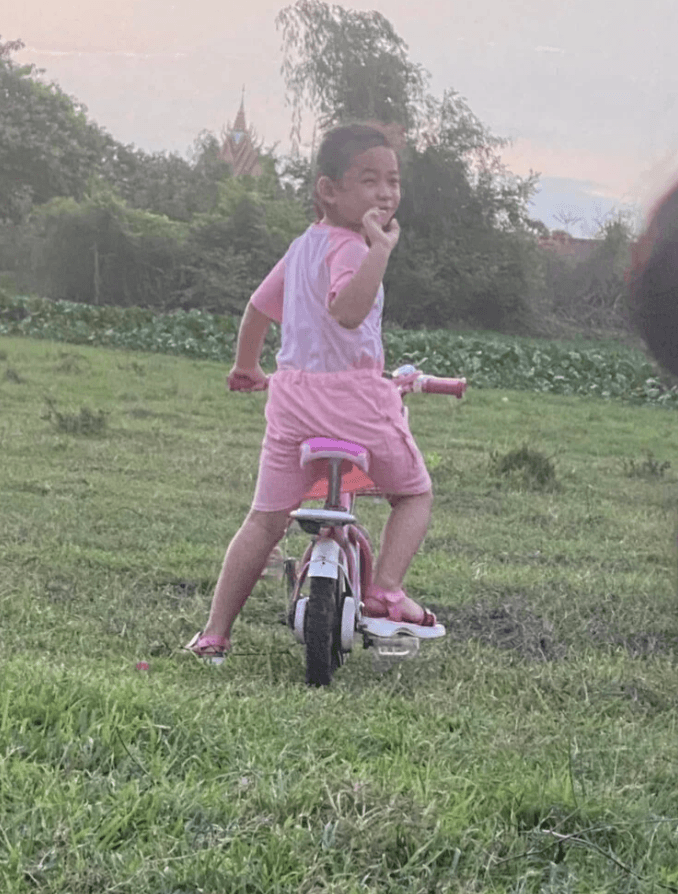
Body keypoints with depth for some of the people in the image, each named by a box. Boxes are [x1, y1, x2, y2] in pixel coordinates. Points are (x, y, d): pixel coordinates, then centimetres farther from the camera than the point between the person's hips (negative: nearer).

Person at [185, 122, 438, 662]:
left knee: (266, 519, 12)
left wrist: (247, 366, 41)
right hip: (355, 397, -7)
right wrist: (380, 250, -36)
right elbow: (347, 310, -33)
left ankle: (215, 633, 10)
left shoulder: (302, 248, 14)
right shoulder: (349, 248, -13)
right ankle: (386, 592, -1)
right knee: (415, 494, 15)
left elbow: (259, 306, 27)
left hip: (293, 395, 7)